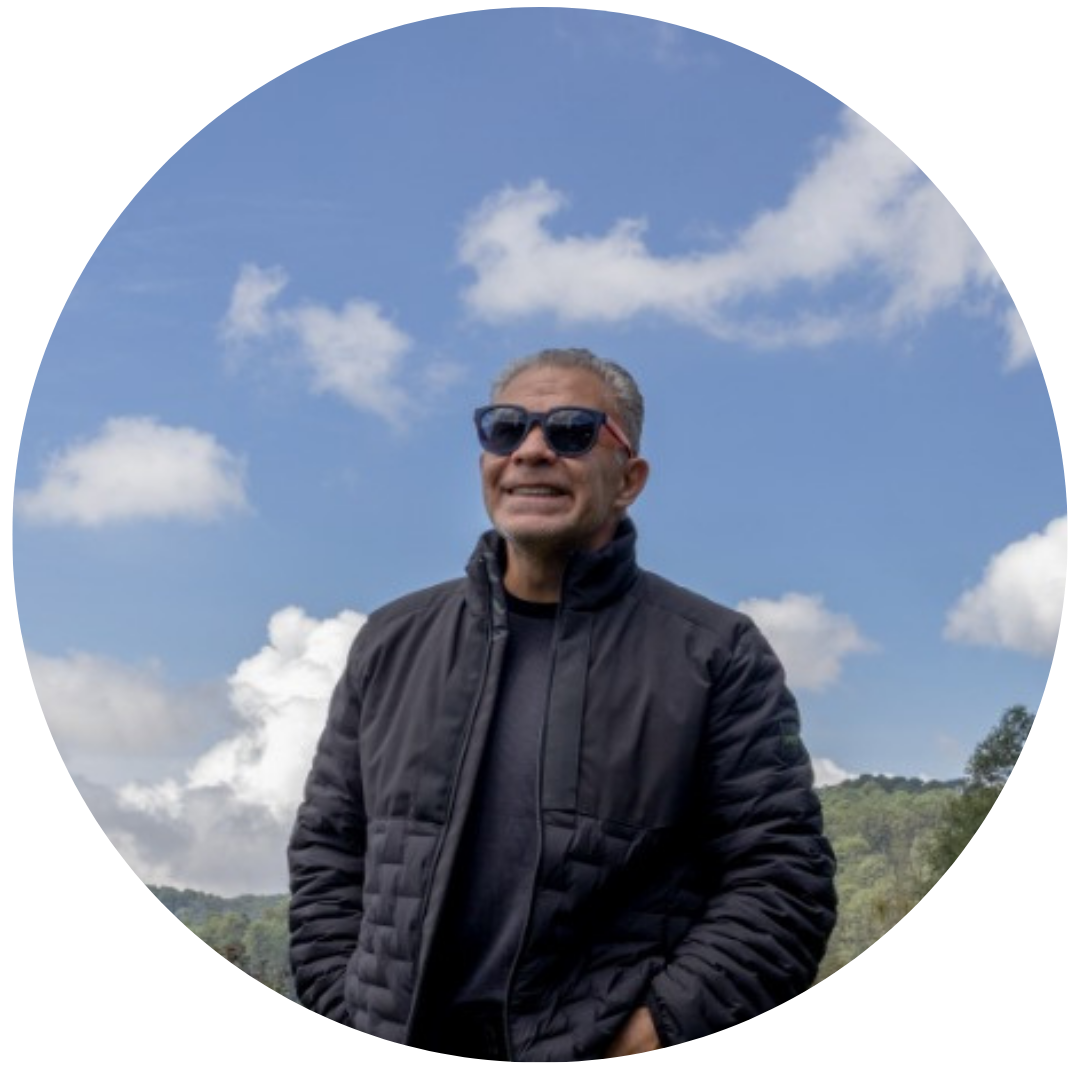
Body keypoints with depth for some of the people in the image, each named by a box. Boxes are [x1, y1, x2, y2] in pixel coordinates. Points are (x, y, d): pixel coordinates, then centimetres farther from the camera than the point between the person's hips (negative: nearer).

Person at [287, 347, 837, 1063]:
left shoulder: (714, 656, -1)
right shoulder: (394, 645, 10)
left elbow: (782, 873, -5)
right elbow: (327, 848, 14)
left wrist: (662, 1029, -12)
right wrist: (357, 1010, 3)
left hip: (613, 1044, -3)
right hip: (405, 1041, 3)